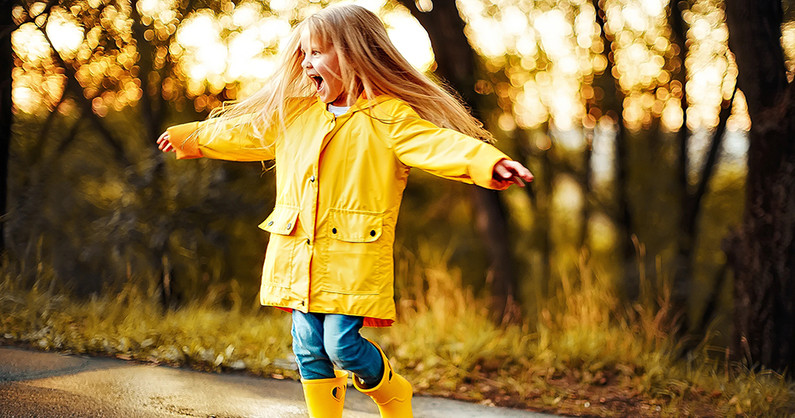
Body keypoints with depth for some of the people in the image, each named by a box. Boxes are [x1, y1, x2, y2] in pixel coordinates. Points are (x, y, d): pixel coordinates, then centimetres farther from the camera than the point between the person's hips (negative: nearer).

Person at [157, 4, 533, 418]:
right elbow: (242, 134, 28)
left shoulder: (389, 116, -6)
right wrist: (188, 136, 37)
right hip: (297, 255, 6)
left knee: (343, 345, -8)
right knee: (309, 349, 7)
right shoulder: (295, 114, 14)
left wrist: (490, 163, -36)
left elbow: (439, 143, -19)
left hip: (351, 257, -6)